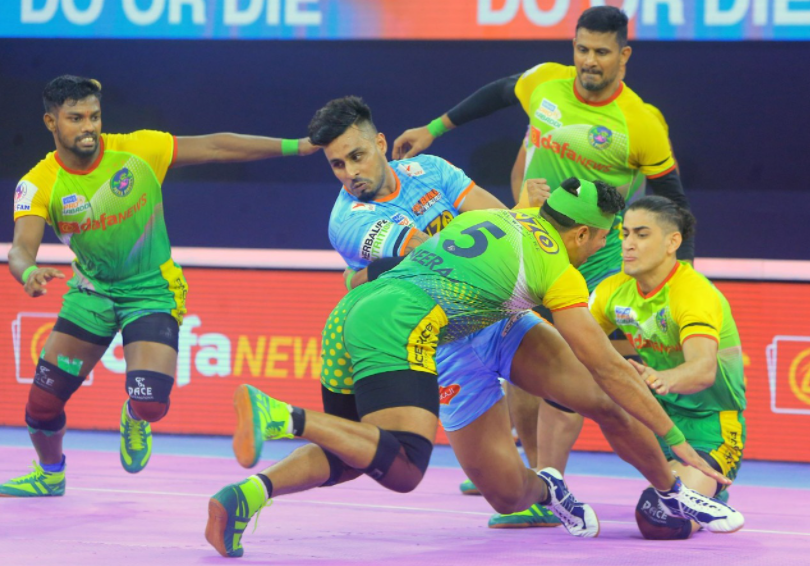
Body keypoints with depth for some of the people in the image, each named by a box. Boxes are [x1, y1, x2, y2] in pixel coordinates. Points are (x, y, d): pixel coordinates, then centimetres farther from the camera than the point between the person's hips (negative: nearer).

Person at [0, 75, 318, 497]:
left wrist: (295, 146, -10)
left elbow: (216, 147, -9)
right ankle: (50, 473, 32)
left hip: (152, 292, -2)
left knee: (150, 405, -19)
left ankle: (134, 419, 23)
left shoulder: (138, 150, -15)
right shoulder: (38, 185, -14)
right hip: (92, 290, 2)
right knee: (43, 399, -2)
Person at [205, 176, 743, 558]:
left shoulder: (500, 217, 25)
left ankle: (247, 495, -11)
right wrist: (675, 440, 15)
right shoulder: (557, 272, 5)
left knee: (364, 453, 11)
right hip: (399, 329, -8)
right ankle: (285, 416, -30)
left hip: (352, 310, 8)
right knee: (402, 468, -17)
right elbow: (609, 372, 7)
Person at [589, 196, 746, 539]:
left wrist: (664, 379, -63)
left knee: (661, 523, -27)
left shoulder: (696, 294, -25)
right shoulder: (614, 291, -3)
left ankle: (708, 488, 8)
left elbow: (704, 370, -42)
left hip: (708, 427, -7)